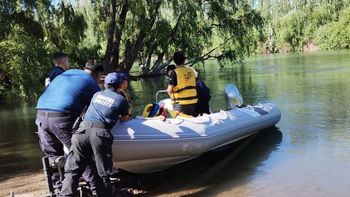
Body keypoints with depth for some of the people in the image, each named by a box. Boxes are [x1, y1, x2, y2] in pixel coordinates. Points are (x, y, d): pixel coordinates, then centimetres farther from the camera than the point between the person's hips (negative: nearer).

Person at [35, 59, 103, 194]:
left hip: (41, 115, 6)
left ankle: (58, 189, 25)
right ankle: (96, 186, 11)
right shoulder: (92, 84, 9)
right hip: (61, 117, -6)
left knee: (53, 155, 17)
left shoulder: (68, 72, 25)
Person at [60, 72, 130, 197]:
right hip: (100, 133, -3)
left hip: (82, 130, 3)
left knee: (72, 169, 4)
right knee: (103, 174, 5)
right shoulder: (122, 100, 15)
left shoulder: (96, 94, 25)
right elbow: (125, 119, 30)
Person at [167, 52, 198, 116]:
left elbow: (169, 90, -12)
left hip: (180, 103, -5)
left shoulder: (174, 73, -12)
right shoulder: (191, 71, 3)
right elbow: (194, 85, 11)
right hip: (192, 102, 5)